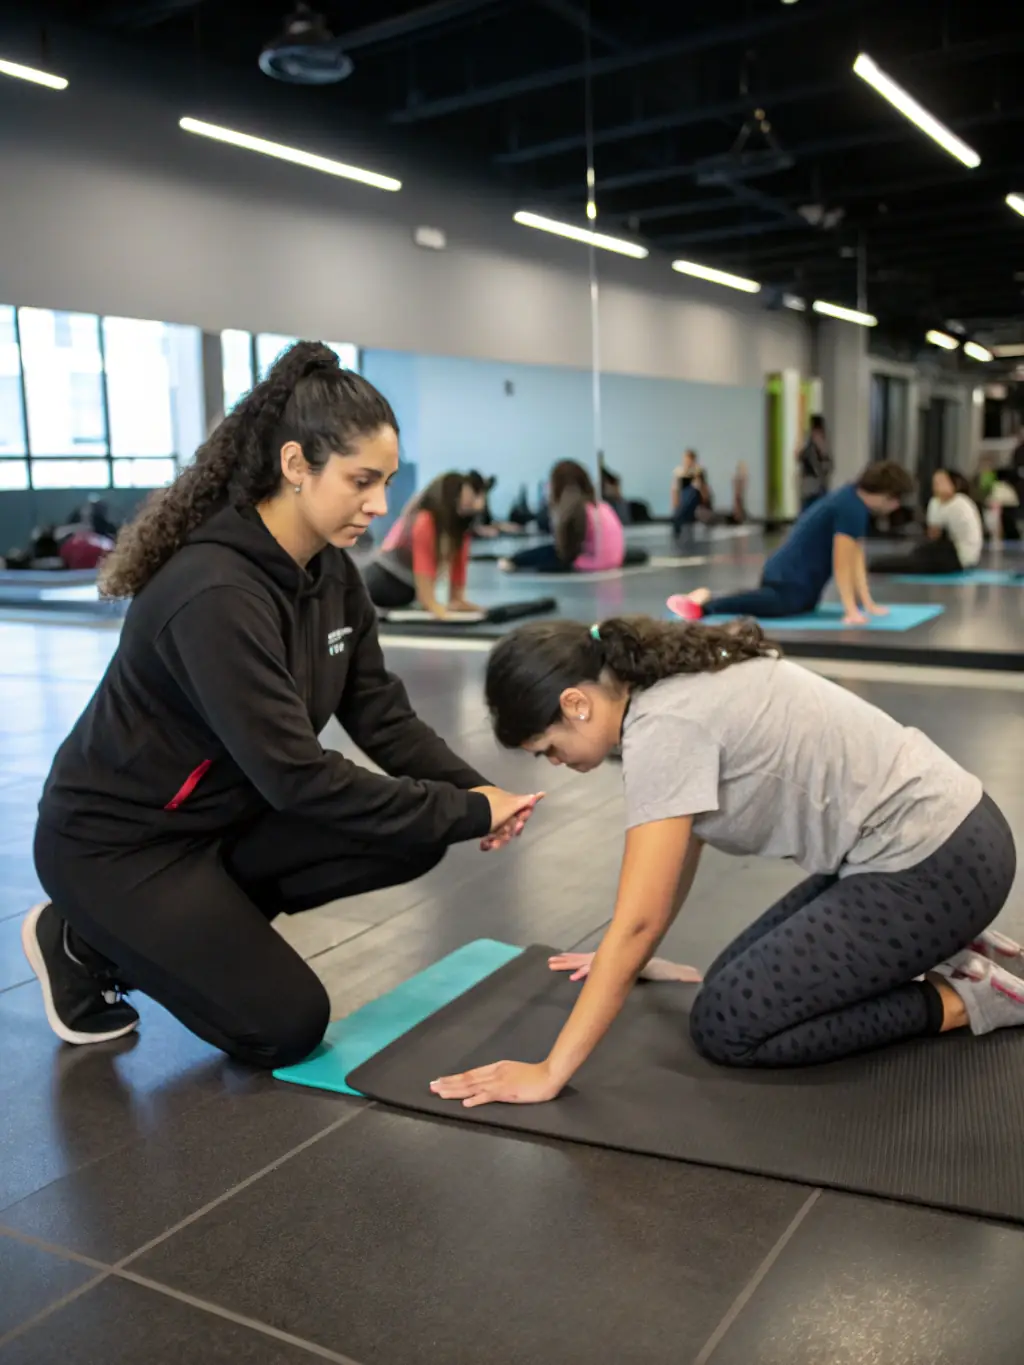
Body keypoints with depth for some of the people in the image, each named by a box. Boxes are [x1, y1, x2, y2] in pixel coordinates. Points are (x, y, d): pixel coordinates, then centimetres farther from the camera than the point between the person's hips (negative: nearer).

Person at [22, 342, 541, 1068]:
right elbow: (297, 775, -34)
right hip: (115, 840, -8)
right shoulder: (216, 596, -32)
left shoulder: (331, 570, -5)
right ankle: (83, 944, 10)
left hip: (229, 814, 8)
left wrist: (478, 793, -19)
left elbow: (384, 716, -3)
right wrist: (465, 813, -27)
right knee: (285, 1027, -8)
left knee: (415, 839, -8)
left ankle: (212, 915, 9)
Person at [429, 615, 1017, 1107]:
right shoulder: (671, 683, 5)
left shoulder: (663, 726, -23)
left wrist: (549, 1073, -18)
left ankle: (962, 997, 1)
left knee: (727, 1025, -7)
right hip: (931, 838, 9)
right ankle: (939, 946, 16)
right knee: (738, 979, 10)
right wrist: (630, 961, 27)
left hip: (935, 863, -9)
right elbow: (678, 844, 18)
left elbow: (637, 922, -24)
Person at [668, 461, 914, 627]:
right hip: (791, 579, -11)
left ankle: (711, 598, 21)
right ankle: (707, 603, -27)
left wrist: (868, 604, 12)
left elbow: (856, 558, 14)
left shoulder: (852, 501, 14)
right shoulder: (851, 508, -16)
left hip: (787, 572, 11)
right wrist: (851, 611, -18)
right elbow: (841, 564, -18)